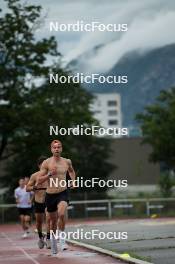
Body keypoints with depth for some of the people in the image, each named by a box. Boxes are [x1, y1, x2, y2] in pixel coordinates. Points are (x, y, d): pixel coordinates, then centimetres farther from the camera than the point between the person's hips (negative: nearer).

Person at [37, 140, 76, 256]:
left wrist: (73, 180, 9)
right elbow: (39, 180, -7)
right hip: (50, 194, 0)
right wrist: (49, 174, -21)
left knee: (62, 214, -28)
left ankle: (62, 237, -11)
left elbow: (71, 171, 27)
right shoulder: (46, 163, -5)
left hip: (63, 193, 0)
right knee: (53, 220, 12)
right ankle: (53, 240, 34)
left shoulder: (67, 161, 4)